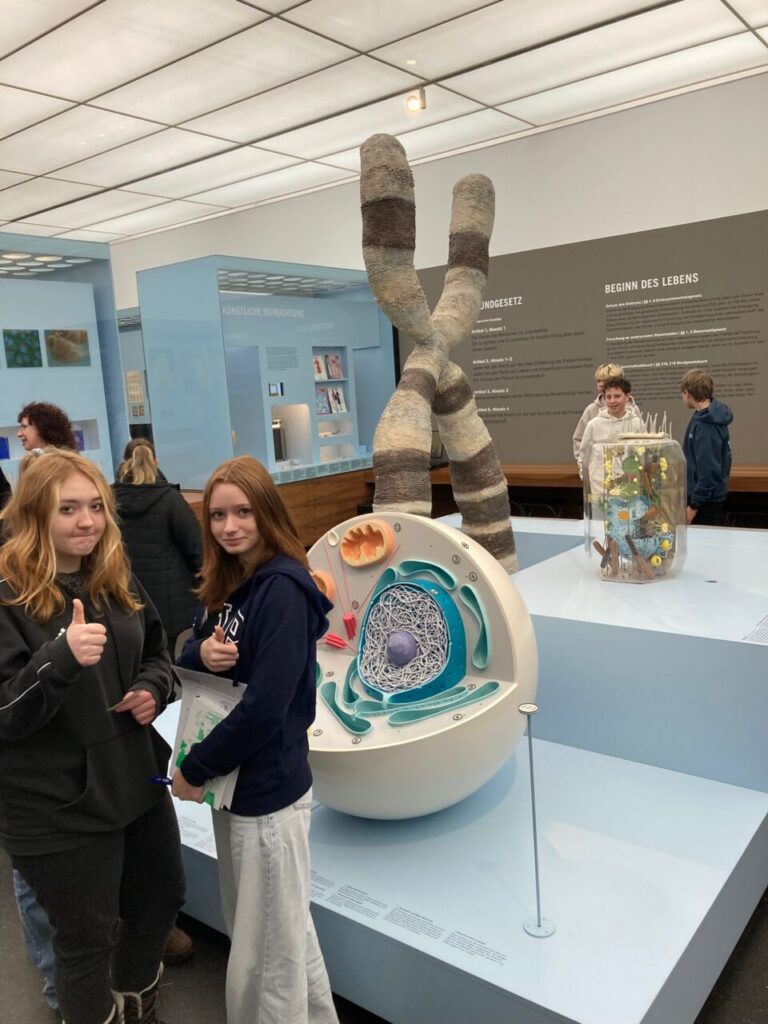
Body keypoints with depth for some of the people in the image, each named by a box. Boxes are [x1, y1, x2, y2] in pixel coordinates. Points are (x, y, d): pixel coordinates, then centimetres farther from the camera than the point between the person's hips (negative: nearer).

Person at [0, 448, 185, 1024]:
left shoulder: (117, 580, 2)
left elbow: (157, 653, 15)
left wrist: (153, 688, -7)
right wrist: (62, 657, -37)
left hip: (137, 782, 7)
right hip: (58, 808, -6)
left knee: (162, 901, 23)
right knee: (88, 939, 12)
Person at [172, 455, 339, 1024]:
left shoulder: (282, 588, -21)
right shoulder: (227, 581, 5)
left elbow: (265, 706, -24)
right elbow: (190, 655, 9)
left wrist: (194, 770, -14)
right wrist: (202, 652, -14)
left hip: (269, 791, -9)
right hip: (234, 782, 9)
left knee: (267, 949, 10)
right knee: (267, 931, 25)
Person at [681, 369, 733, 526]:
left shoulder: (705, 426, -23)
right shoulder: (709, 417, 6)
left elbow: (709, 470, -24)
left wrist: (693, 506, -18)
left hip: (706, 501, -9)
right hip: (709, 497, 9)